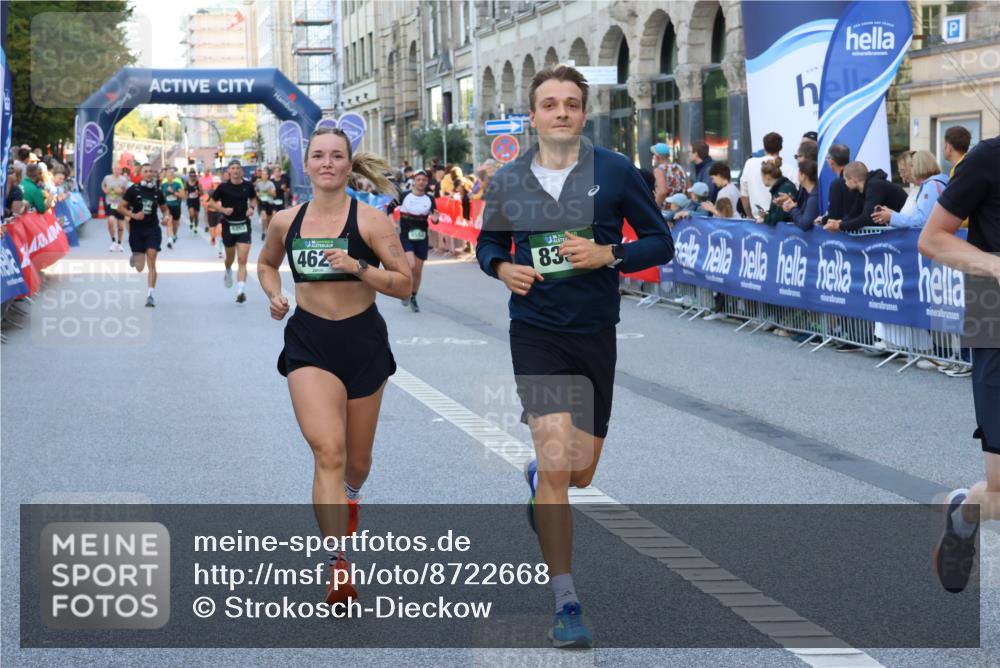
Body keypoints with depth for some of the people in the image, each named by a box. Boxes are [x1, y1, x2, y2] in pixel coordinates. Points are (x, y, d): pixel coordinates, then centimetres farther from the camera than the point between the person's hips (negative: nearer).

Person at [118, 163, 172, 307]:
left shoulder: (157, 191, 4)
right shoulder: (133, 190, -5)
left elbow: (165, 208, 17)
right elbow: (120, 207, -3)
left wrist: (166, 216, -5)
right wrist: (133, 215, -19)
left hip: (153, 229, 1)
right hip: (137, 229, -1)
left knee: (152, 264, -11)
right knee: (140, 268, 4)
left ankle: (150, 295, -9)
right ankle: (134, 256, 42)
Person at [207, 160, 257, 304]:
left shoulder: (247, 185, -1)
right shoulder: (223, 187, -7)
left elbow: (253, 199, 18)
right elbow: (211, 202, 0)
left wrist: (251, 207, -2)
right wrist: (223, 209, -16)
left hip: (244, 225, 0)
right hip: (228, 225, 0)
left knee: (242, 260, -11)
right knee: (230, 257, 18)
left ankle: (241, 290, -16)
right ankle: (228, 272, 53)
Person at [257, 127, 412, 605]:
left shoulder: (370, 220, -7)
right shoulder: (285, 221, 2)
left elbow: (403, 284, -8)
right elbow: (266, 264, 22)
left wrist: (358, 267, -23)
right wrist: (274, 295, 2)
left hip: (363, 340, 0)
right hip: (308, 341, 0)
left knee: (356, 460, 14)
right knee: (328, 452, -18)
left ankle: (350, 494, 52)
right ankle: (337, 564, -17)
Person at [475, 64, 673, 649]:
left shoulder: (616, 172, -4)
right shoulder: (507, 182, 1)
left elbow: (660, 242, 0)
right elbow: (489, 243, 16)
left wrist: (608, 255, -17)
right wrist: (502, 267, -6)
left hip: (598, 335, 1)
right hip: (537, 333, -1)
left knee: (581, 474, 11)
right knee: (556, 460, -16)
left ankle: (538, 482, 50)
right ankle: (566, 604, -7)